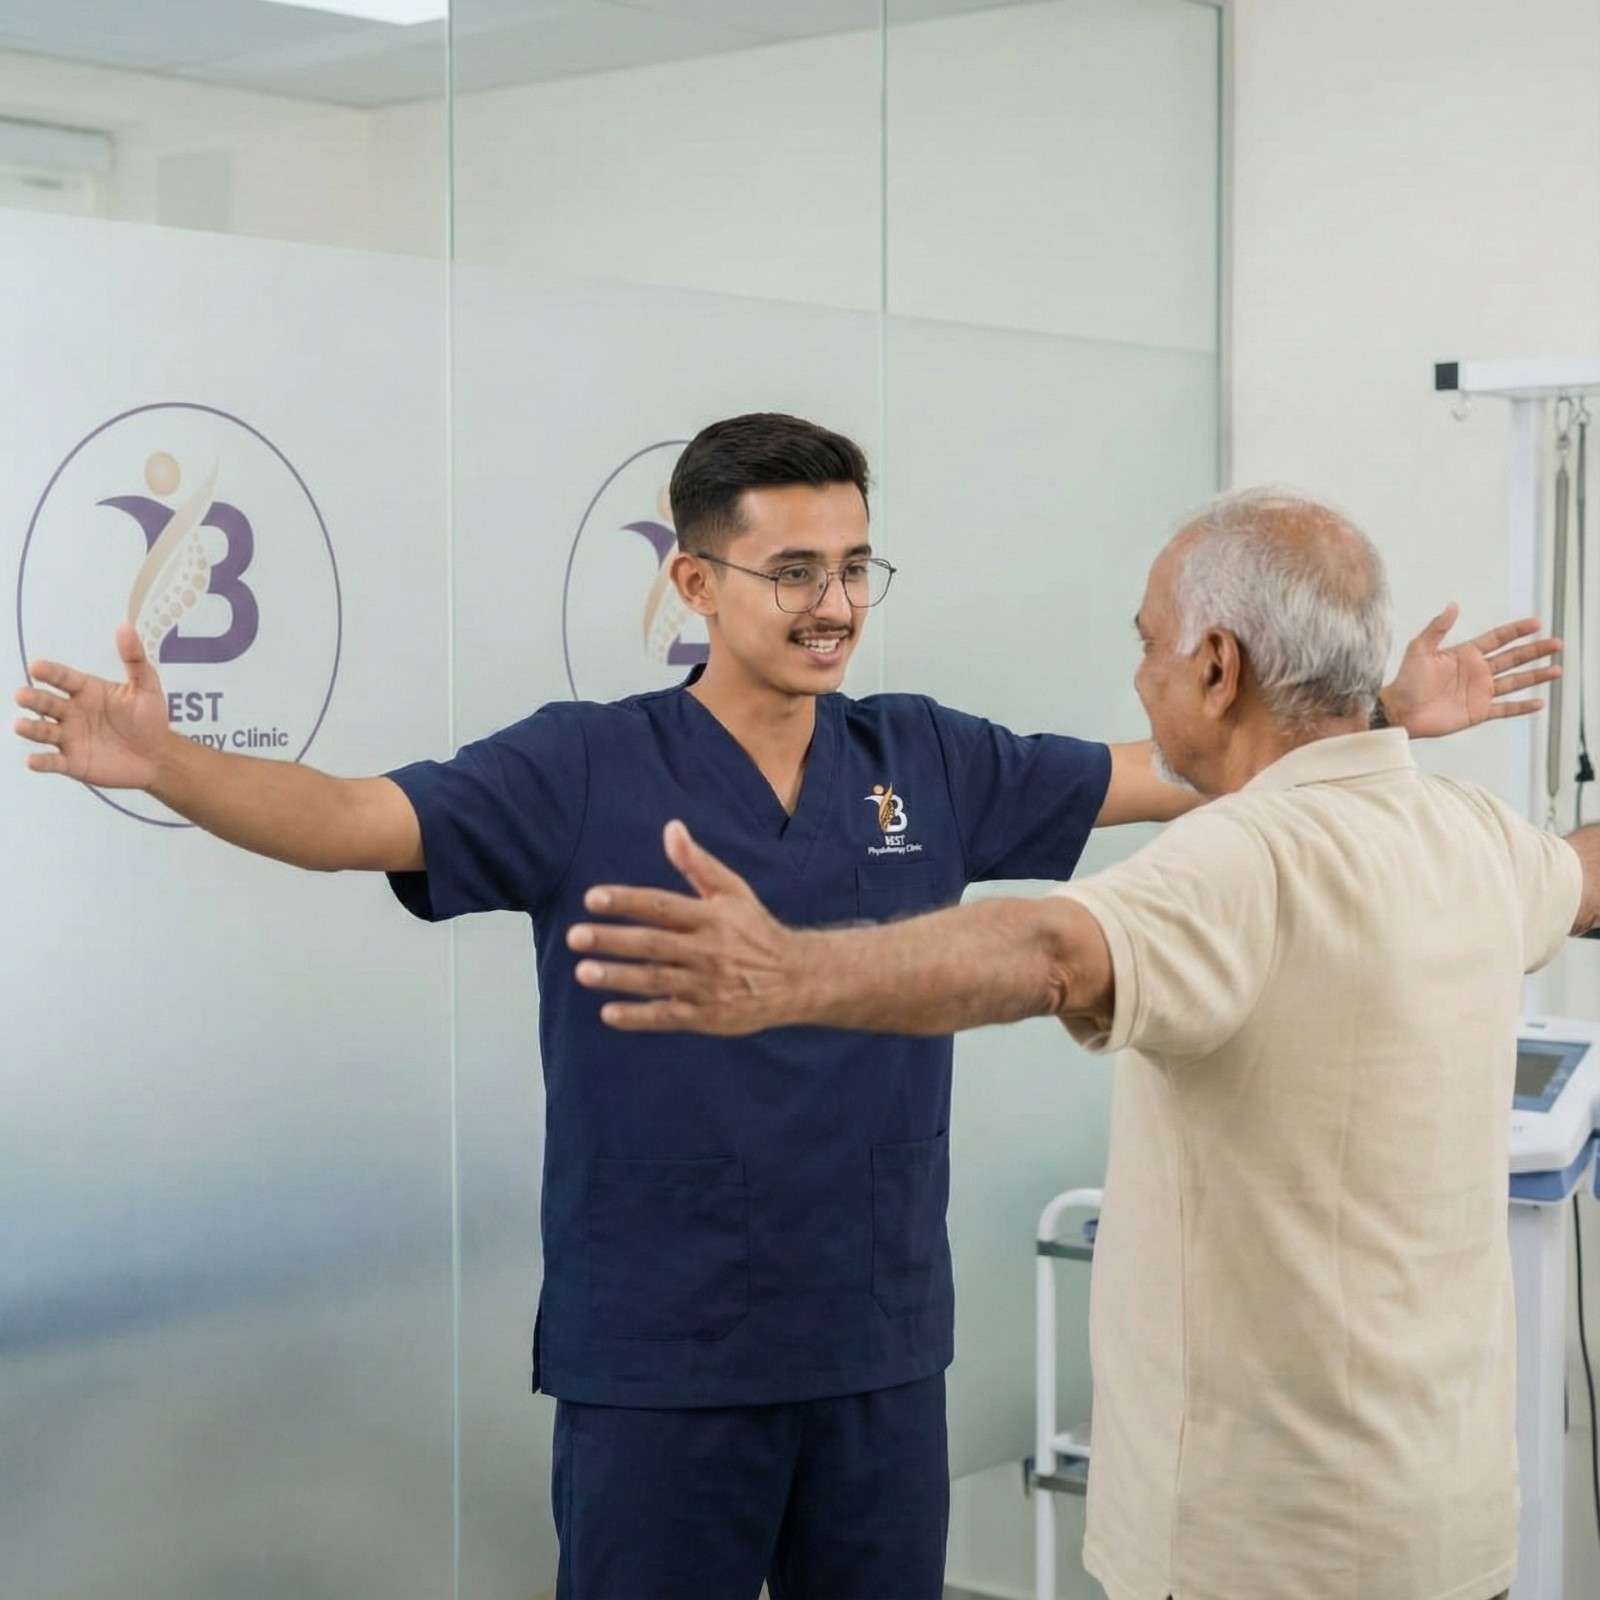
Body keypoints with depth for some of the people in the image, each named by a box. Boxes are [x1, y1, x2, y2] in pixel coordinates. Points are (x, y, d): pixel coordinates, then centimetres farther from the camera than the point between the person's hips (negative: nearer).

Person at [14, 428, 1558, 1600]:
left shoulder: (931, 764, 4)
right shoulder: (584, 771, -7)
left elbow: (1173, 775, 11)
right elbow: (348, 819, -16)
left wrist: (1387, 717, 8)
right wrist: (162, 763, -33)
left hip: (881, 1347, 4)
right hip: (656, 1358, -3)